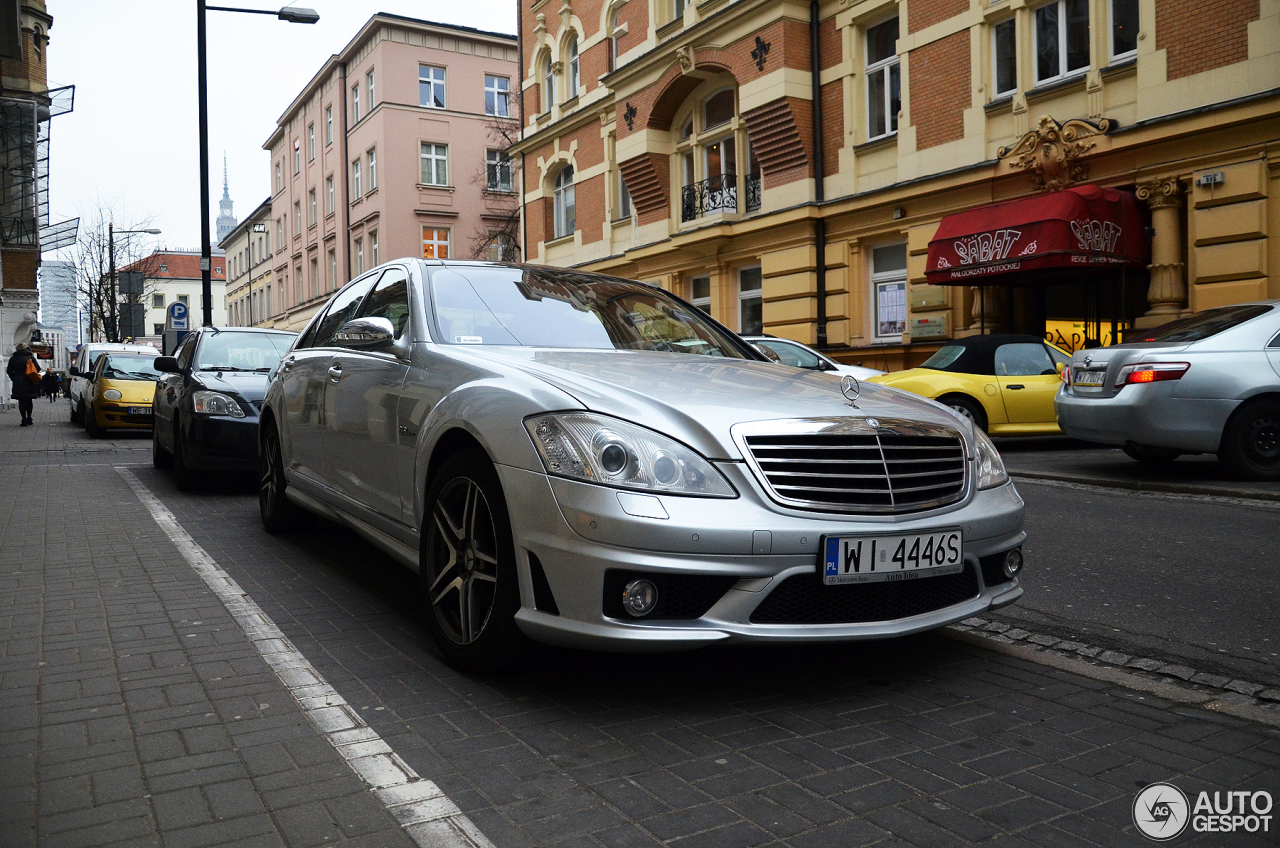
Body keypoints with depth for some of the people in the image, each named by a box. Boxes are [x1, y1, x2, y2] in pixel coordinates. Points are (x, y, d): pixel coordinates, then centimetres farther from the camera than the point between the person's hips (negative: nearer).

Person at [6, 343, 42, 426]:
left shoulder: (13, 359, 1)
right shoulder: (31, 357, 0)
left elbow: (9, 371, 2)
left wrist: (14, 379, 14)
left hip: (18, 383, -1)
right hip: (29, 383, 1)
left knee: (21, 402, 1)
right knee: (29, 401, 13)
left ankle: (24, 421, -5)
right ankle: (29, 419, 14)